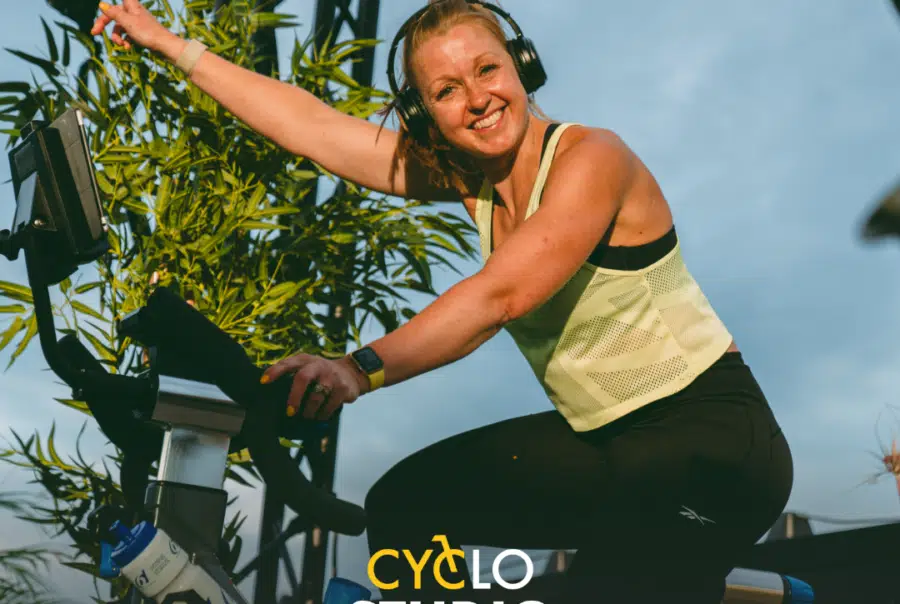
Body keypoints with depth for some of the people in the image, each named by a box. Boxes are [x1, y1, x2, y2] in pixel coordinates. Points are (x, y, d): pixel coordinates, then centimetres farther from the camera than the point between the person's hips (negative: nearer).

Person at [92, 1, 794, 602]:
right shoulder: (465, 176, 1)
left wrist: (362, 368, -43)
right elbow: (308, 124, 1)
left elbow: (499, 296, -32)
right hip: (601, 436, 7)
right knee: (405, 504, 4)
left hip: (711, 438, -7)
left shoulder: (591, 156, -18)